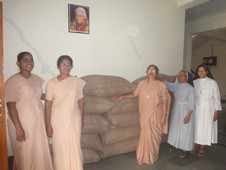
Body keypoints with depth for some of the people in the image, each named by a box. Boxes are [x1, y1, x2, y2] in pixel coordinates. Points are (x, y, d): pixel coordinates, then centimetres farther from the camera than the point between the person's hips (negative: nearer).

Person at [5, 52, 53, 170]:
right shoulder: (13, 81, -13)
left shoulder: (37, 79, 7)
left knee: (40, 152, 17)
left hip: (38, 122, 6)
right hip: (23, 124, -6)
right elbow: (11, 105, -16)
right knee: (24, 155, 8)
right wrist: (18, 127, -19)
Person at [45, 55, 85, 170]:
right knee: (60, 148, 11)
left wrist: (82, 119, 6)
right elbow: (48, 105, -6)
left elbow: (81, 101, 4)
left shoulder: (77, 82, -2)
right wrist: (48, 124, -6)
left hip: (74, 120, 2)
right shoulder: (52, 83, -7)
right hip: (58, 120, -1)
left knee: (75, 147, 11)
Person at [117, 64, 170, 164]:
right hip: (145, 114, 1)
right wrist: (123, 97, 7)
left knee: (154, 135, 9)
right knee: (145, 134, 6)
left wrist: (164, 115, -6)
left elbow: (165, 101, -3)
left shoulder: (161, 85, -4)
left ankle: (153, 156, 31)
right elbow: (134, 94, 13)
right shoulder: (142, 83, 2)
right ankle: (143, 156, 25)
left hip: (156, 115, -1)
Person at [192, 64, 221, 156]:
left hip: (208, 108, -2)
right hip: (197, 108, 2)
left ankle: (202, 148, 23)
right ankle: (195, 144, 29)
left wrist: (216, 111, -6)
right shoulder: (195, 82, 1)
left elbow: (216, 97, -4)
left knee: (205, 127, 6)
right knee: (196, 126, 9)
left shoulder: (212, 82, -7)